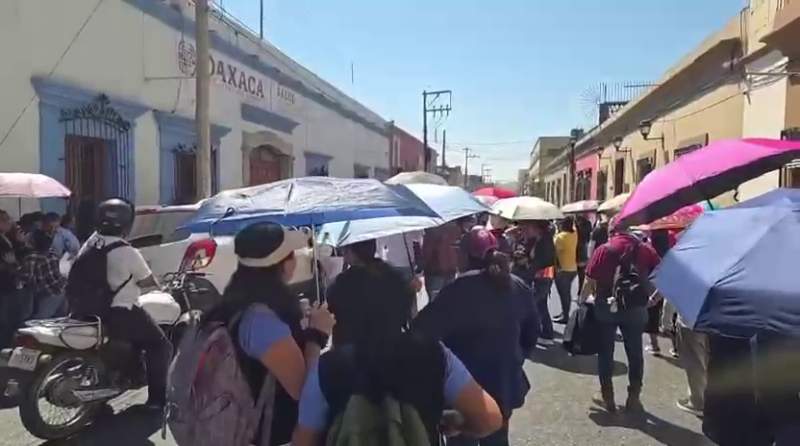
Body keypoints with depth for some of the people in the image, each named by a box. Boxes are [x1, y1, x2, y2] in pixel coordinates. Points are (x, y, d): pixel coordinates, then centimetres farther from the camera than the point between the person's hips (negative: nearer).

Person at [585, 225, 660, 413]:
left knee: (605, 352, 11)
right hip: (635, 308, 1)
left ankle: (608, 397, 15)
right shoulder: (645, 249, -1)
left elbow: (590, 281, -11)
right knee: (635, 353, 14)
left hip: (606, 306, -1)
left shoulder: (603, 250, -7)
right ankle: (634, 397, 18)